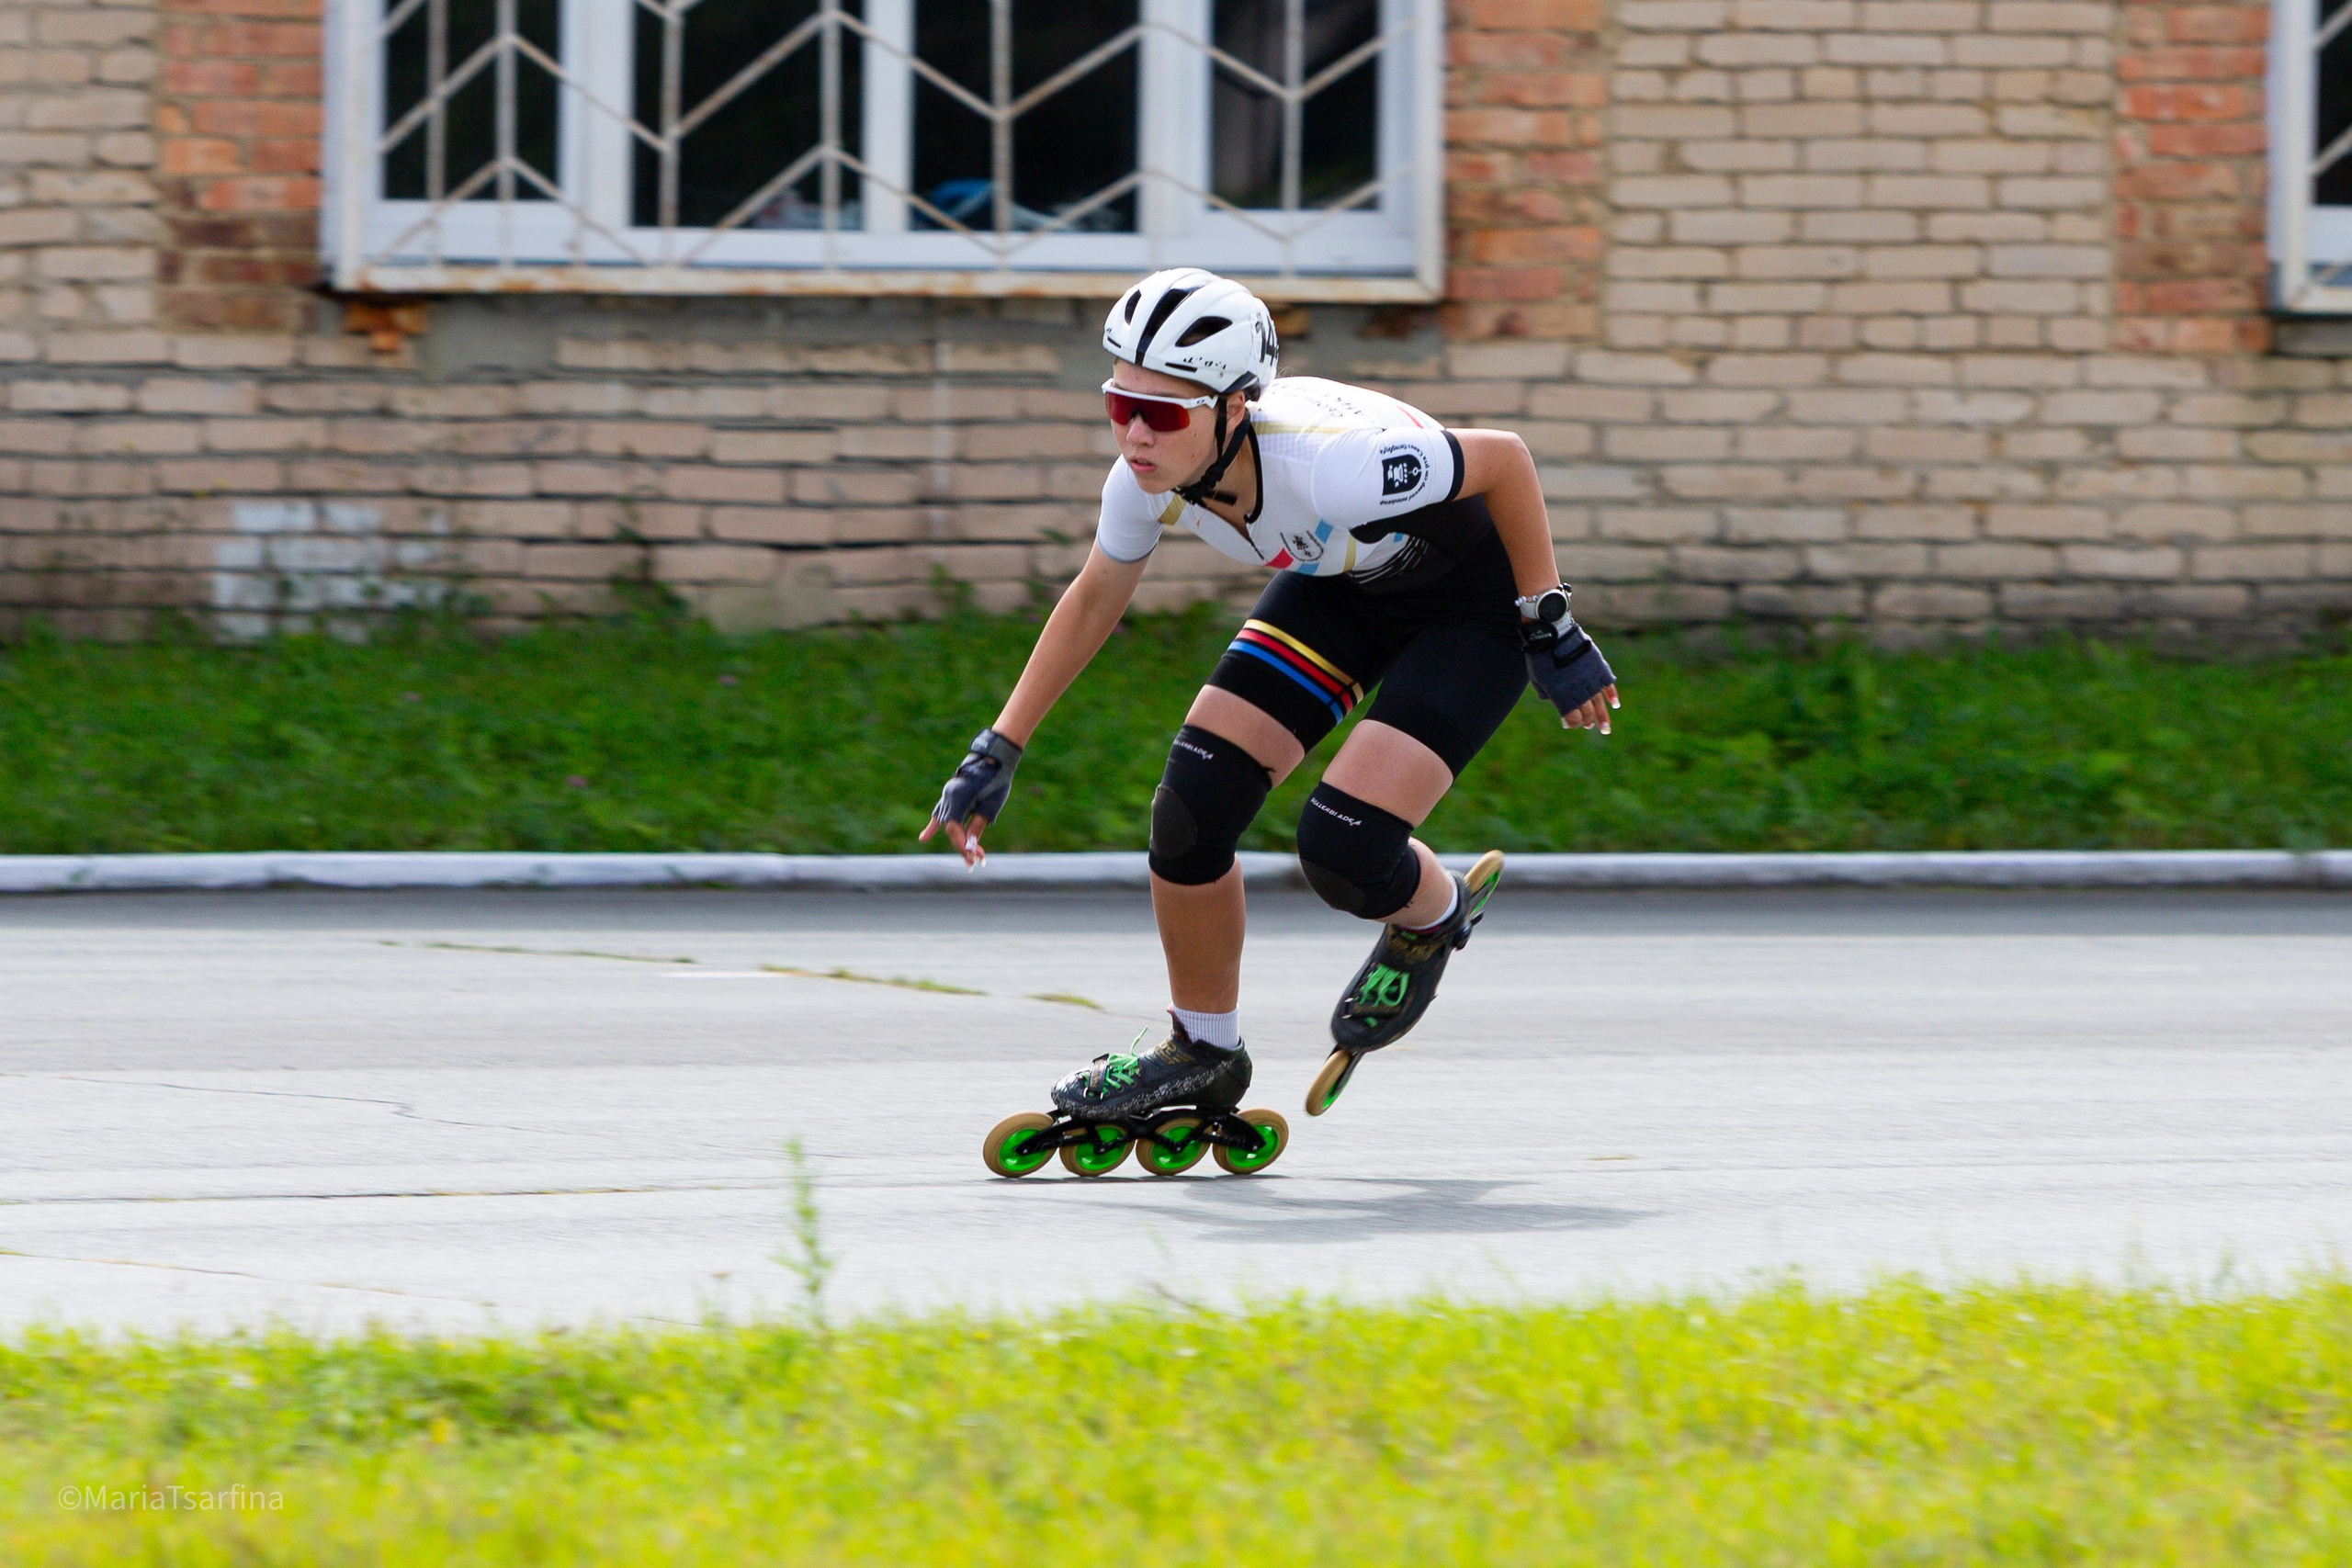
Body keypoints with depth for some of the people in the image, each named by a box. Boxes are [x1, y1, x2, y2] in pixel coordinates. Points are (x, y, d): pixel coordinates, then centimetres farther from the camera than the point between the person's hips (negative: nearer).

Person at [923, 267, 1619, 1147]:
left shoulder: (1328, 464, -42)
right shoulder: (1147, 480, -21)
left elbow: (1506, 461, -27)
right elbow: (1093, 602, 1)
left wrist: (1550, 629, -20)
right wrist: (999, 753, 1)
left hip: (1474, 603, -6)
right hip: (1342, 586, 6)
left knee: (1342, 852, -19)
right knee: (1193, 805, -7)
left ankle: (1434, 918, 19)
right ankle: (1201, 1050, 15)